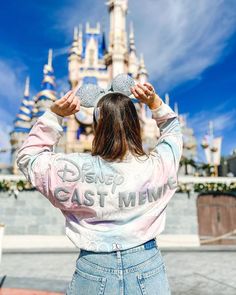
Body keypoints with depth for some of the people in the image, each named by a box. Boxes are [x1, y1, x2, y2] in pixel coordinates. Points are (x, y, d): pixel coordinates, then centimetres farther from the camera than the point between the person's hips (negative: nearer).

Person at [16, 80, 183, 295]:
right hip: (147, 267, 1)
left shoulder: (78, 170, -20)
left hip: (96, 271, 0)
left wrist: (54, 114, -10)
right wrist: (154, 102, -4)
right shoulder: (158, 165, -13)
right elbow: (173, 130, 9)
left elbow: (28, 156, -2)